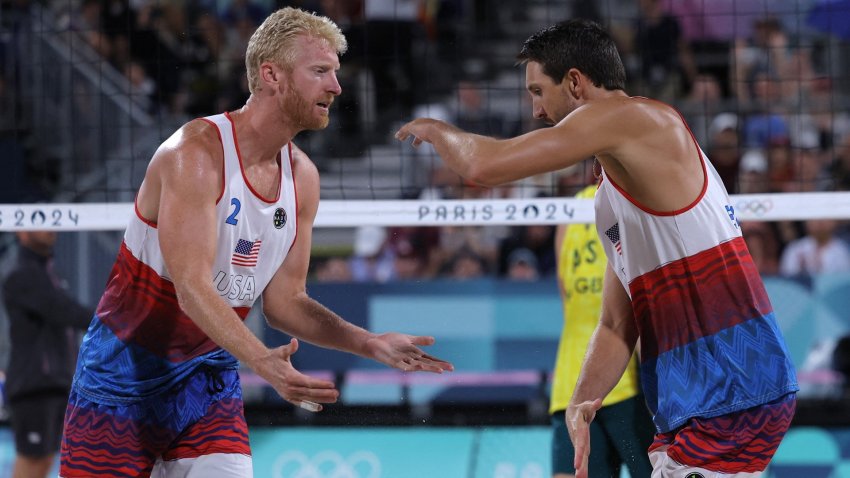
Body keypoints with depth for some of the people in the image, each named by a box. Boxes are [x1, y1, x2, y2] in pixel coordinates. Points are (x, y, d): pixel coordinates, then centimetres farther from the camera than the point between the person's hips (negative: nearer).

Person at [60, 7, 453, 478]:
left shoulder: (302, 177, 2)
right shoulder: (197, 153, -21)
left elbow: (284, 302, 6)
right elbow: (192, 288, -29)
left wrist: (371, 344, -8)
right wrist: (265, 363, -42)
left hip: (207, 379, 6)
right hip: (123, 375, -6)